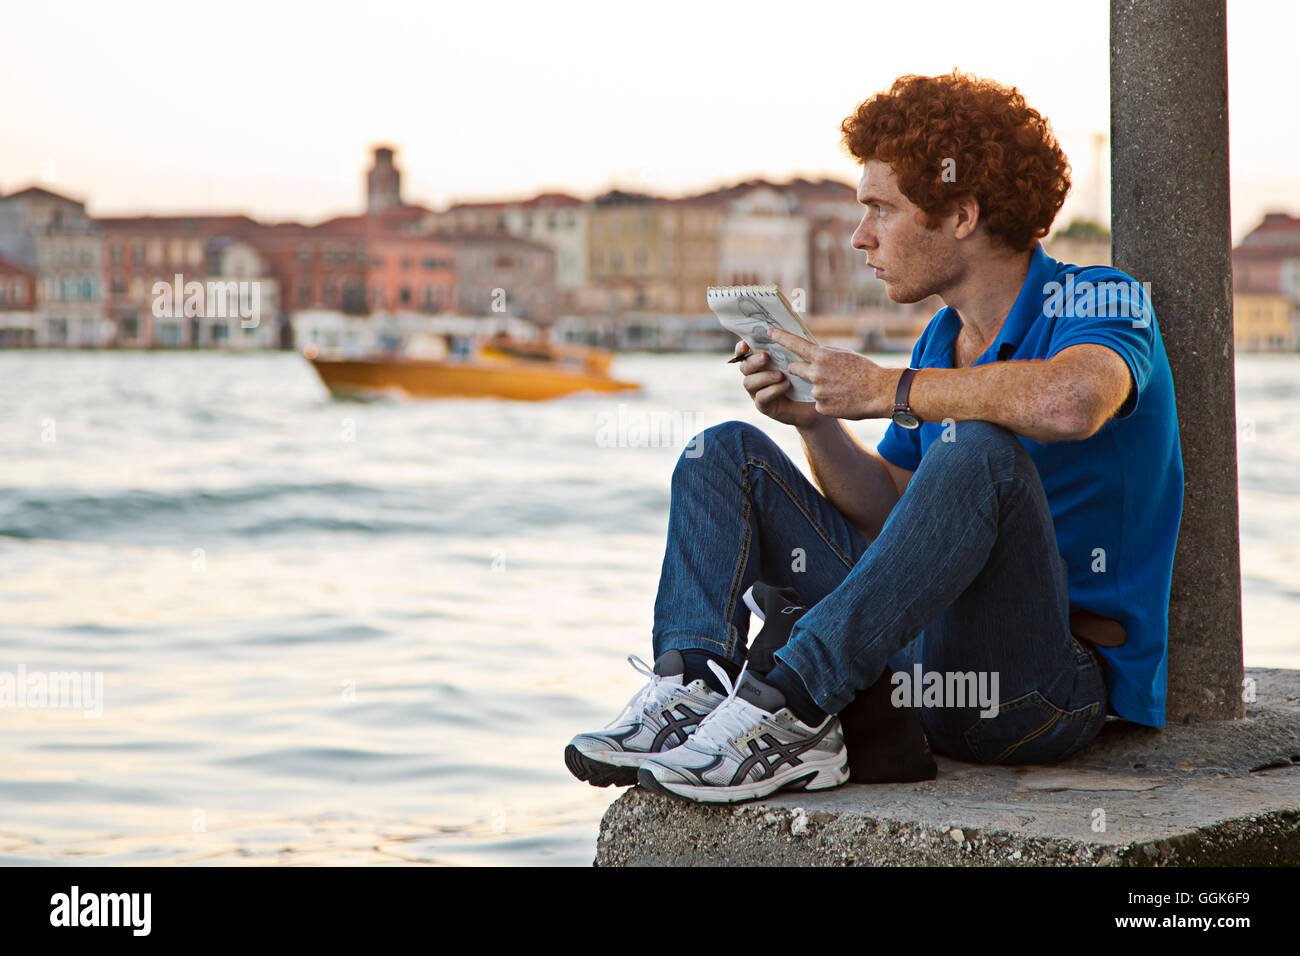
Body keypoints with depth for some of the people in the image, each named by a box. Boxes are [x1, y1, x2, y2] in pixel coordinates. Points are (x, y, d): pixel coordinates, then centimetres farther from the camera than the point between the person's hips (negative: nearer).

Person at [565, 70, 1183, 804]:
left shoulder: (1101, 303, -9)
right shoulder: (941, 342, 14)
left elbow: (1069, 401, -35)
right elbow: (891, 516, 13)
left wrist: (886, 390, -23)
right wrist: (815, 420, -3)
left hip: (1055, 684, -7)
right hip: (924, 652, 8)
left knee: (978, 454, -35)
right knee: (730, 453, 6)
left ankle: (790, 703, -33)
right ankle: (692, 685, -18)